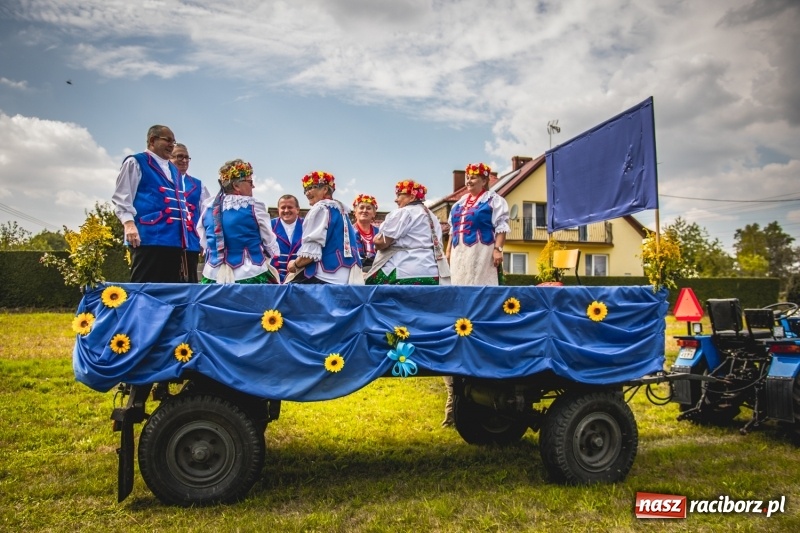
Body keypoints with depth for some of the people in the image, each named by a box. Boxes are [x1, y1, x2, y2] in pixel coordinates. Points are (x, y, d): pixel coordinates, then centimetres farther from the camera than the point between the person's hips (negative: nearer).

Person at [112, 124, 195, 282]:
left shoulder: (173, 170, 26)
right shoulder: (135, 162, 5)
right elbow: (121, 196, -5)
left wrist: (185, 229, 20)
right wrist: (129, 222, -19)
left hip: (174, 237, 7)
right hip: (149, 236, -7)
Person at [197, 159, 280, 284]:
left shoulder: (208, 207, 7)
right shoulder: (254, 207, -7)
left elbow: (204, 242, 16)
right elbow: (270, 243, 1)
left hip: (214, 275, 5)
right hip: (251, 275, -5)